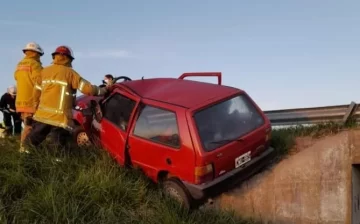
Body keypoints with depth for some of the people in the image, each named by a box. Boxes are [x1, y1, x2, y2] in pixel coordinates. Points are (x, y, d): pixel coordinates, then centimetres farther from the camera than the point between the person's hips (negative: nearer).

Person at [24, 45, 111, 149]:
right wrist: (103, 90, 4)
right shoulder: (70, 73, -3)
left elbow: (36, 92, 13)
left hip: (42, 115, 5)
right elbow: (87, 89, -10)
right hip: (61, 118, -5)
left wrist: (37, 108, 27)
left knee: (31, 142, 17)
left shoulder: (45, 71, 11)